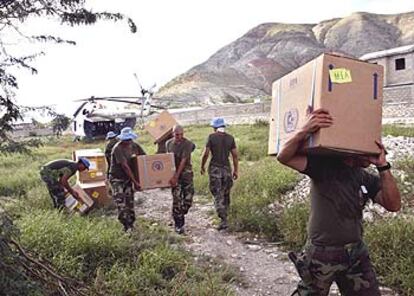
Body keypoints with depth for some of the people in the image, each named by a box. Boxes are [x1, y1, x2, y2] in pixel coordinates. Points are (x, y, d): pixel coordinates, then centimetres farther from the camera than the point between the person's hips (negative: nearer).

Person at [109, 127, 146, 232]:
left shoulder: (134, 145, -3)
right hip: (117, 178, -5)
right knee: (121, 202, -11)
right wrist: (135, 181, -27)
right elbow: (125, 166, -26)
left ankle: (131, 224, 19)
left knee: (129, 201, 8)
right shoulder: (118, 148, -23)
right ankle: (127, 226, -5)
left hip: (128, 177, 6)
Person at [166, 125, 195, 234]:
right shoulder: (168, 143, 3)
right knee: (177, 200, -3)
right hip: (174, 174, 2)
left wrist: (176, 176, -22)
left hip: (186, 173, -1)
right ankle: (178, 225, 6)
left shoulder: (188, 144, -11)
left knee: (188, 199, 1)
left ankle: (180, 216, 29)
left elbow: (183, 161, -17)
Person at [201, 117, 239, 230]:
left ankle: (224, 220, -12)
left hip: (214, 168, -3)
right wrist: (236, 170, 8)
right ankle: (223, 216, 29)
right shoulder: (230, 138, 1)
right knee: (226, 194, 17)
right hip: (227, 168, 3)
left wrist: (202, 166, 7)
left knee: (218, 195, 0)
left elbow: (206, 154, -7)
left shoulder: (211, 137, -7)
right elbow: (235, 155, 0)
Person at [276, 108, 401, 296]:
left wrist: (383, 166, -14)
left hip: (356, 254, 5)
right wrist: (304, 130, -40)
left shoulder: (366, 179, 4)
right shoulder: (323, 166, -12)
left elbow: (393, 205, -6)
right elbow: (284, 157, -22)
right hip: (322, 254, -5)